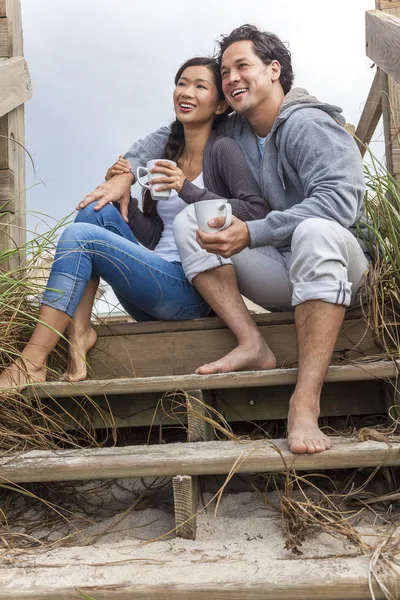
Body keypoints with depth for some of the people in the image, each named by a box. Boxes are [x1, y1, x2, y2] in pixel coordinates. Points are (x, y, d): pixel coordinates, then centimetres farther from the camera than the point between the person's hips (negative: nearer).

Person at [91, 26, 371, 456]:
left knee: (315, 231, -40)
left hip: (335, 265, -6)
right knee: (190, 221, -8)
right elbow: (167, 136, 21)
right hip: (278, 278, 6)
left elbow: (340, 199, -28)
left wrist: (251, 234, -33)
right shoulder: (231, 130, 9)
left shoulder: (308, 125, -13)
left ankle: (305, 403, -46)